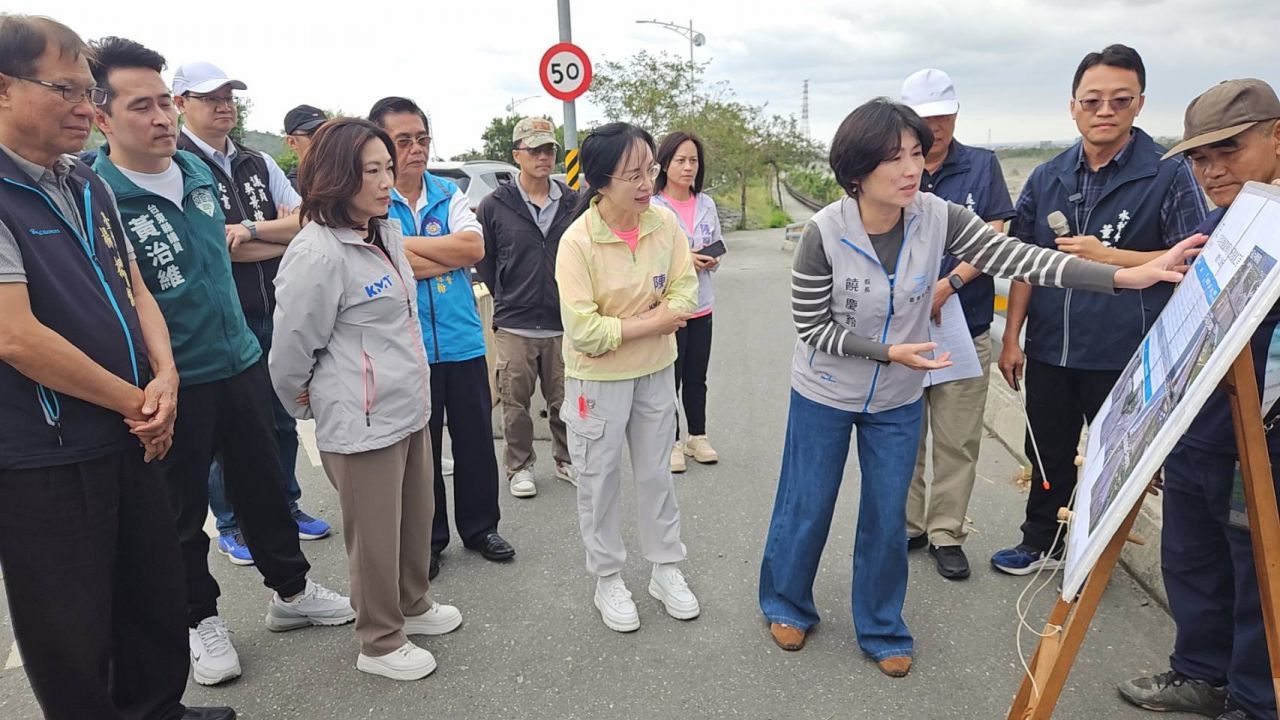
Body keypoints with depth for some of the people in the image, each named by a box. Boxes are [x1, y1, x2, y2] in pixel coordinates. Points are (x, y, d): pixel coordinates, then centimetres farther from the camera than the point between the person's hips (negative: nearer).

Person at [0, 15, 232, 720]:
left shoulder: (88, 185, 8)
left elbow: (133, 289, 12)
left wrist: (164, 377, -5)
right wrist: (136, 403, -13)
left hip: (128, 440, 8)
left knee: (158, 595, 21)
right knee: (74, 639, 9)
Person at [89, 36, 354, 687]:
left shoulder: (199, 172, 4)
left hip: (240, 361, 6)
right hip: (174, 383, -5)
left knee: (263, 483, 17)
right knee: (182, 509, 12)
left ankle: (290, 592, 34)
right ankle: (199, 619, 32)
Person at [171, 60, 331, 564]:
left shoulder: (259, 163, 11)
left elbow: (306, 222, 1)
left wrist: (251, 230, -15)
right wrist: (282, 238, -8)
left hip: (274, 313, 6)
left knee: (282, 419, 16)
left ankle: (286, 505, 33)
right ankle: (230, 525, 24)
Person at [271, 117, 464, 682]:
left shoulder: (387, 233, 7)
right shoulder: (317, 253, -20)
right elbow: (291, 350, -12)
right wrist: (311, 404, 4)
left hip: (409, 409, 8)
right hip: (361, 423, -8)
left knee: (417, 517, 21)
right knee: (376, 535, 7)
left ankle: (412, 606, 43)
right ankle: (380, 644, 28)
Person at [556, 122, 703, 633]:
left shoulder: (665, 222, -10)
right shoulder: (577, 241, -23)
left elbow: (684, 291, -7)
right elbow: (584, 333, -26)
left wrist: (625, 325, -20)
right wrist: (653, 321, -19)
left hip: (656, 370, 4)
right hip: (597, 378, -4)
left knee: (656, 472, 18)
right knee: (600, 479, 11)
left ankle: (666, 571, 36)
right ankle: (608, 581, 31)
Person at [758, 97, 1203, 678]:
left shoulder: (936, 217, -14)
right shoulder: (825, 233, -23)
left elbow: (1015, 258, -20)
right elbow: (811, 327, -16)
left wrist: (1126, 276, -29)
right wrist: (889, 352, -25)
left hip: (898, 400, 3)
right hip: (824, 396, -3)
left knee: (887, 517, 12)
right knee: (807, 507, 12)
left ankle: (881, 629, 33)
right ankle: (785, 603, 38)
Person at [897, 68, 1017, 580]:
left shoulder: (982, 166, 4)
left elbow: (996, 239, -3)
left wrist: (949, 284, -17)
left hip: (964, 330, 0)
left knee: (957, 443, 6)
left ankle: (946, 534, 20)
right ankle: (906, 526, 24)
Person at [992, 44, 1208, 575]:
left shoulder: (1168, 176, -6)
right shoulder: (1047, 179, 6)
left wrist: (1108, 257, -17)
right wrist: (1012, 338, 5)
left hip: (1126, 355, -4)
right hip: (1049, 351, 4)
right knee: (1048, 452, 17)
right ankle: (1041, 543, 35)